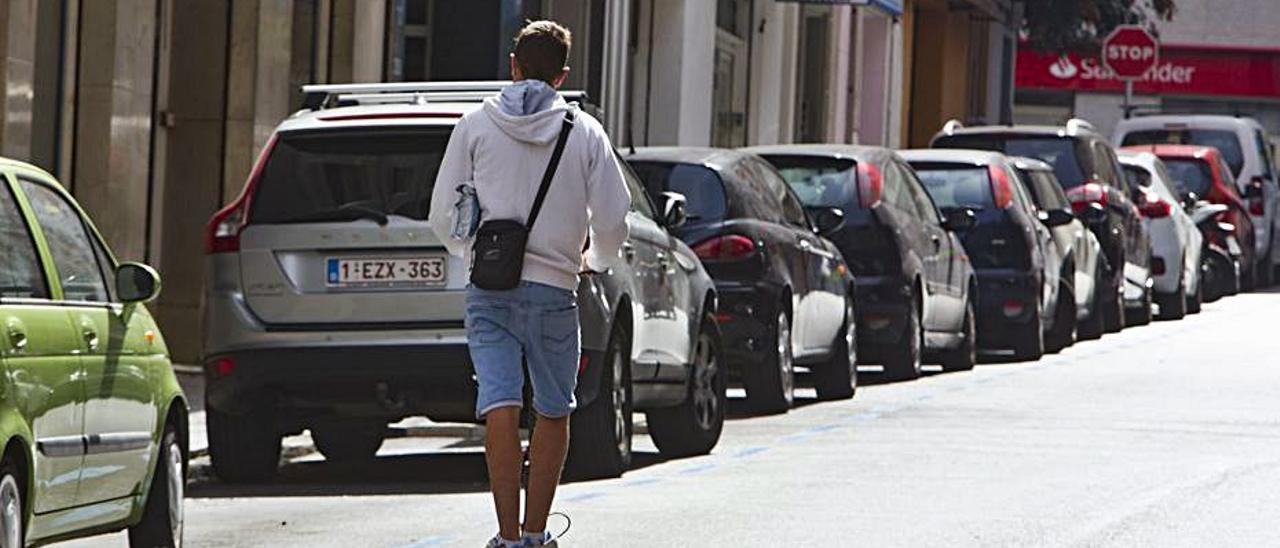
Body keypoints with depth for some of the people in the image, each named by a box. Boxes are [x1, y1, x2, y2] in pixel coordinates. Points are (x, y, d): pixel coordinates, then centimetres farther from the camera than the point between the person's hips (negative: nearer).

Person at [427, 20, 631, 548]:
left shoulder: (476, 125, 3)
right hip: (554, 289, 0)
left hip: (488, 288, 0)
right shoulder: (585, 132, 1)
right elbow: (613, 218, 0)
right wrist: (594, 261, 21)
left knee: (500, 409, -6)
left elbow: (442, 216, 3)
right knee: (554, 413, 14)